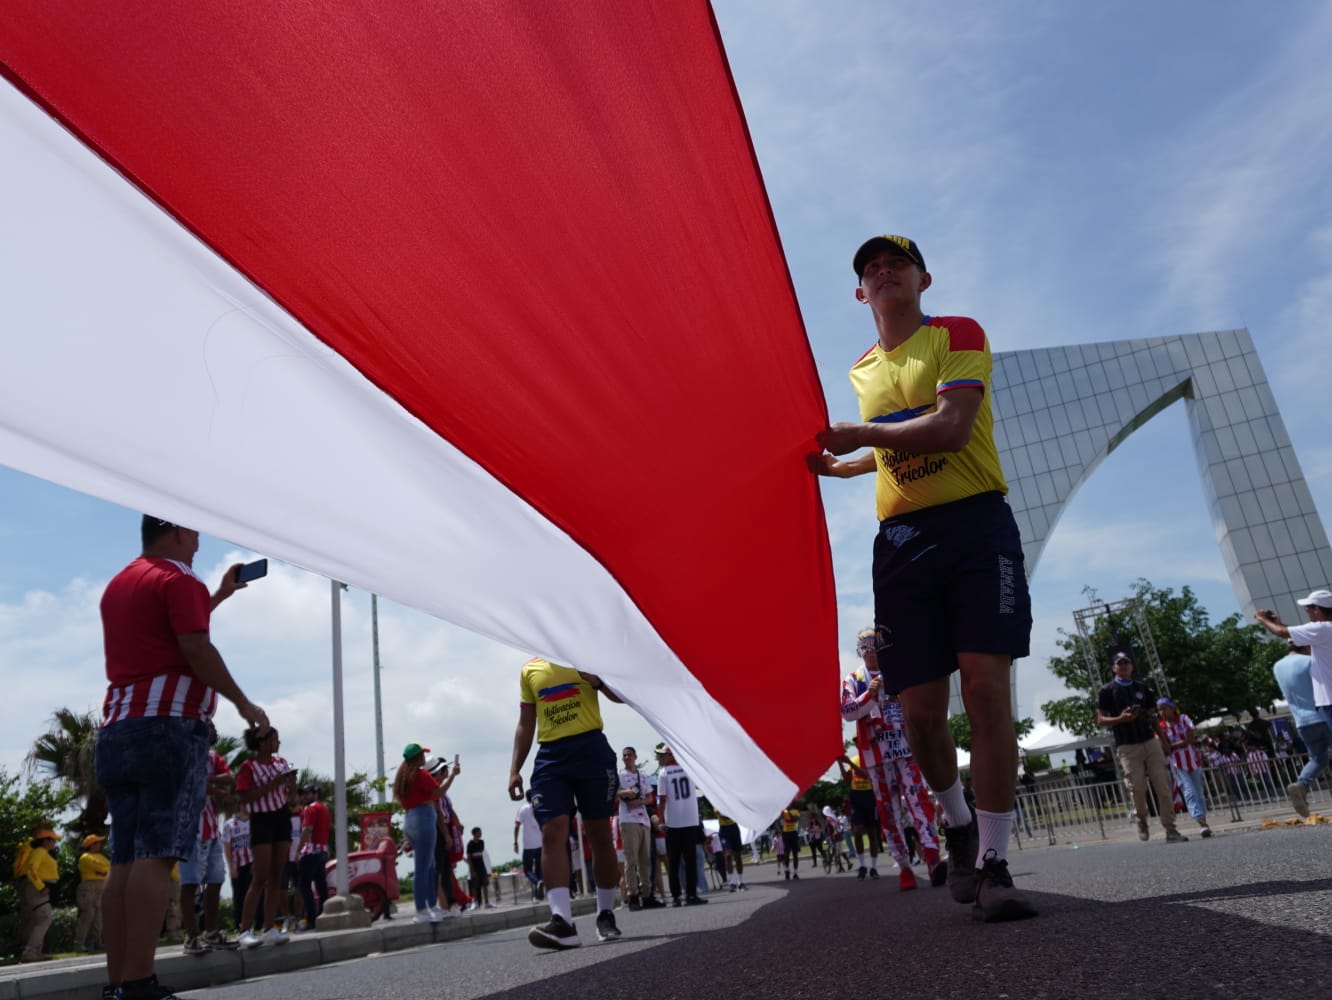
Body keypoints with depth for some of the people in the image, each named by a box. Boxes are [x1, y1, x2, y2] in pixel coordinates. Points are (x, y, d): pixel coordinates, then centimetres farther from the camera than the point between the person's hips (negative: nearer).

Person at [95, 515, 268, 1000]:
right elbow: (195, 648, -14)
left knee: (124, 860, 6)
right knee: (156, 856, -12)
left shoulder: (118, 584, 22)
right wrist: (244, 703, -7)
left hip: (116, 732, 8)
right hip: (168, 728, -8)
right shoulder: (176, 577, -4)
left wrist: (220, 595, 39)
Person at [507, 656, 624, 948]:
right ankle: (562, 921, -19)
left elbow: (620, 696, 6)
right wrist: (515, 769, 8)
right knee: (552, 832, -14)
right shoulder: (529, 669, 16)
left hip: (590, 748, -2)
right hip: (550, 755, 2)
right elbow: (525, 724, 17)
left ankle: (606, 915, 15)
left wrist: (598, 680, -16)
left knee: (600, 834, 3)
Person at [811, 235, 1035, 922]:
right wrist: (836, 466, 18)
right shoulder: (862, 370, 19)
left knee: (986, 686, -14)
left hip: (976, 523, -4)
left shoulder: (959, 334, 2)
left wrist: (858, 435, -18)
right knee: (919, 708, 0)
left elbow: (951, 430, -14)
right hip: (902, 540, 4)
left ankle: (992, 863, -3)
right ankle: (958, 825, 26)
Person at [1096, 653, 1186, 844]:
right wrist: (1120, 719, -17)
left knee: (1163, 787, -3)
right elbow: (1101, 720, 1)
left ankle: (1171, 830, 1)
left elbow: (1153, 714, 18)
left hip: (1150, 742, 3)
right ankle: (1141, 820, 20)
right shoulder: (1107, 691, 3)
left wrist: (1163, 740, 4)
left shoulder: (1142, 688, 15)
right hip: (1127, 747, -3)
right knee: (1137, 788, -7)